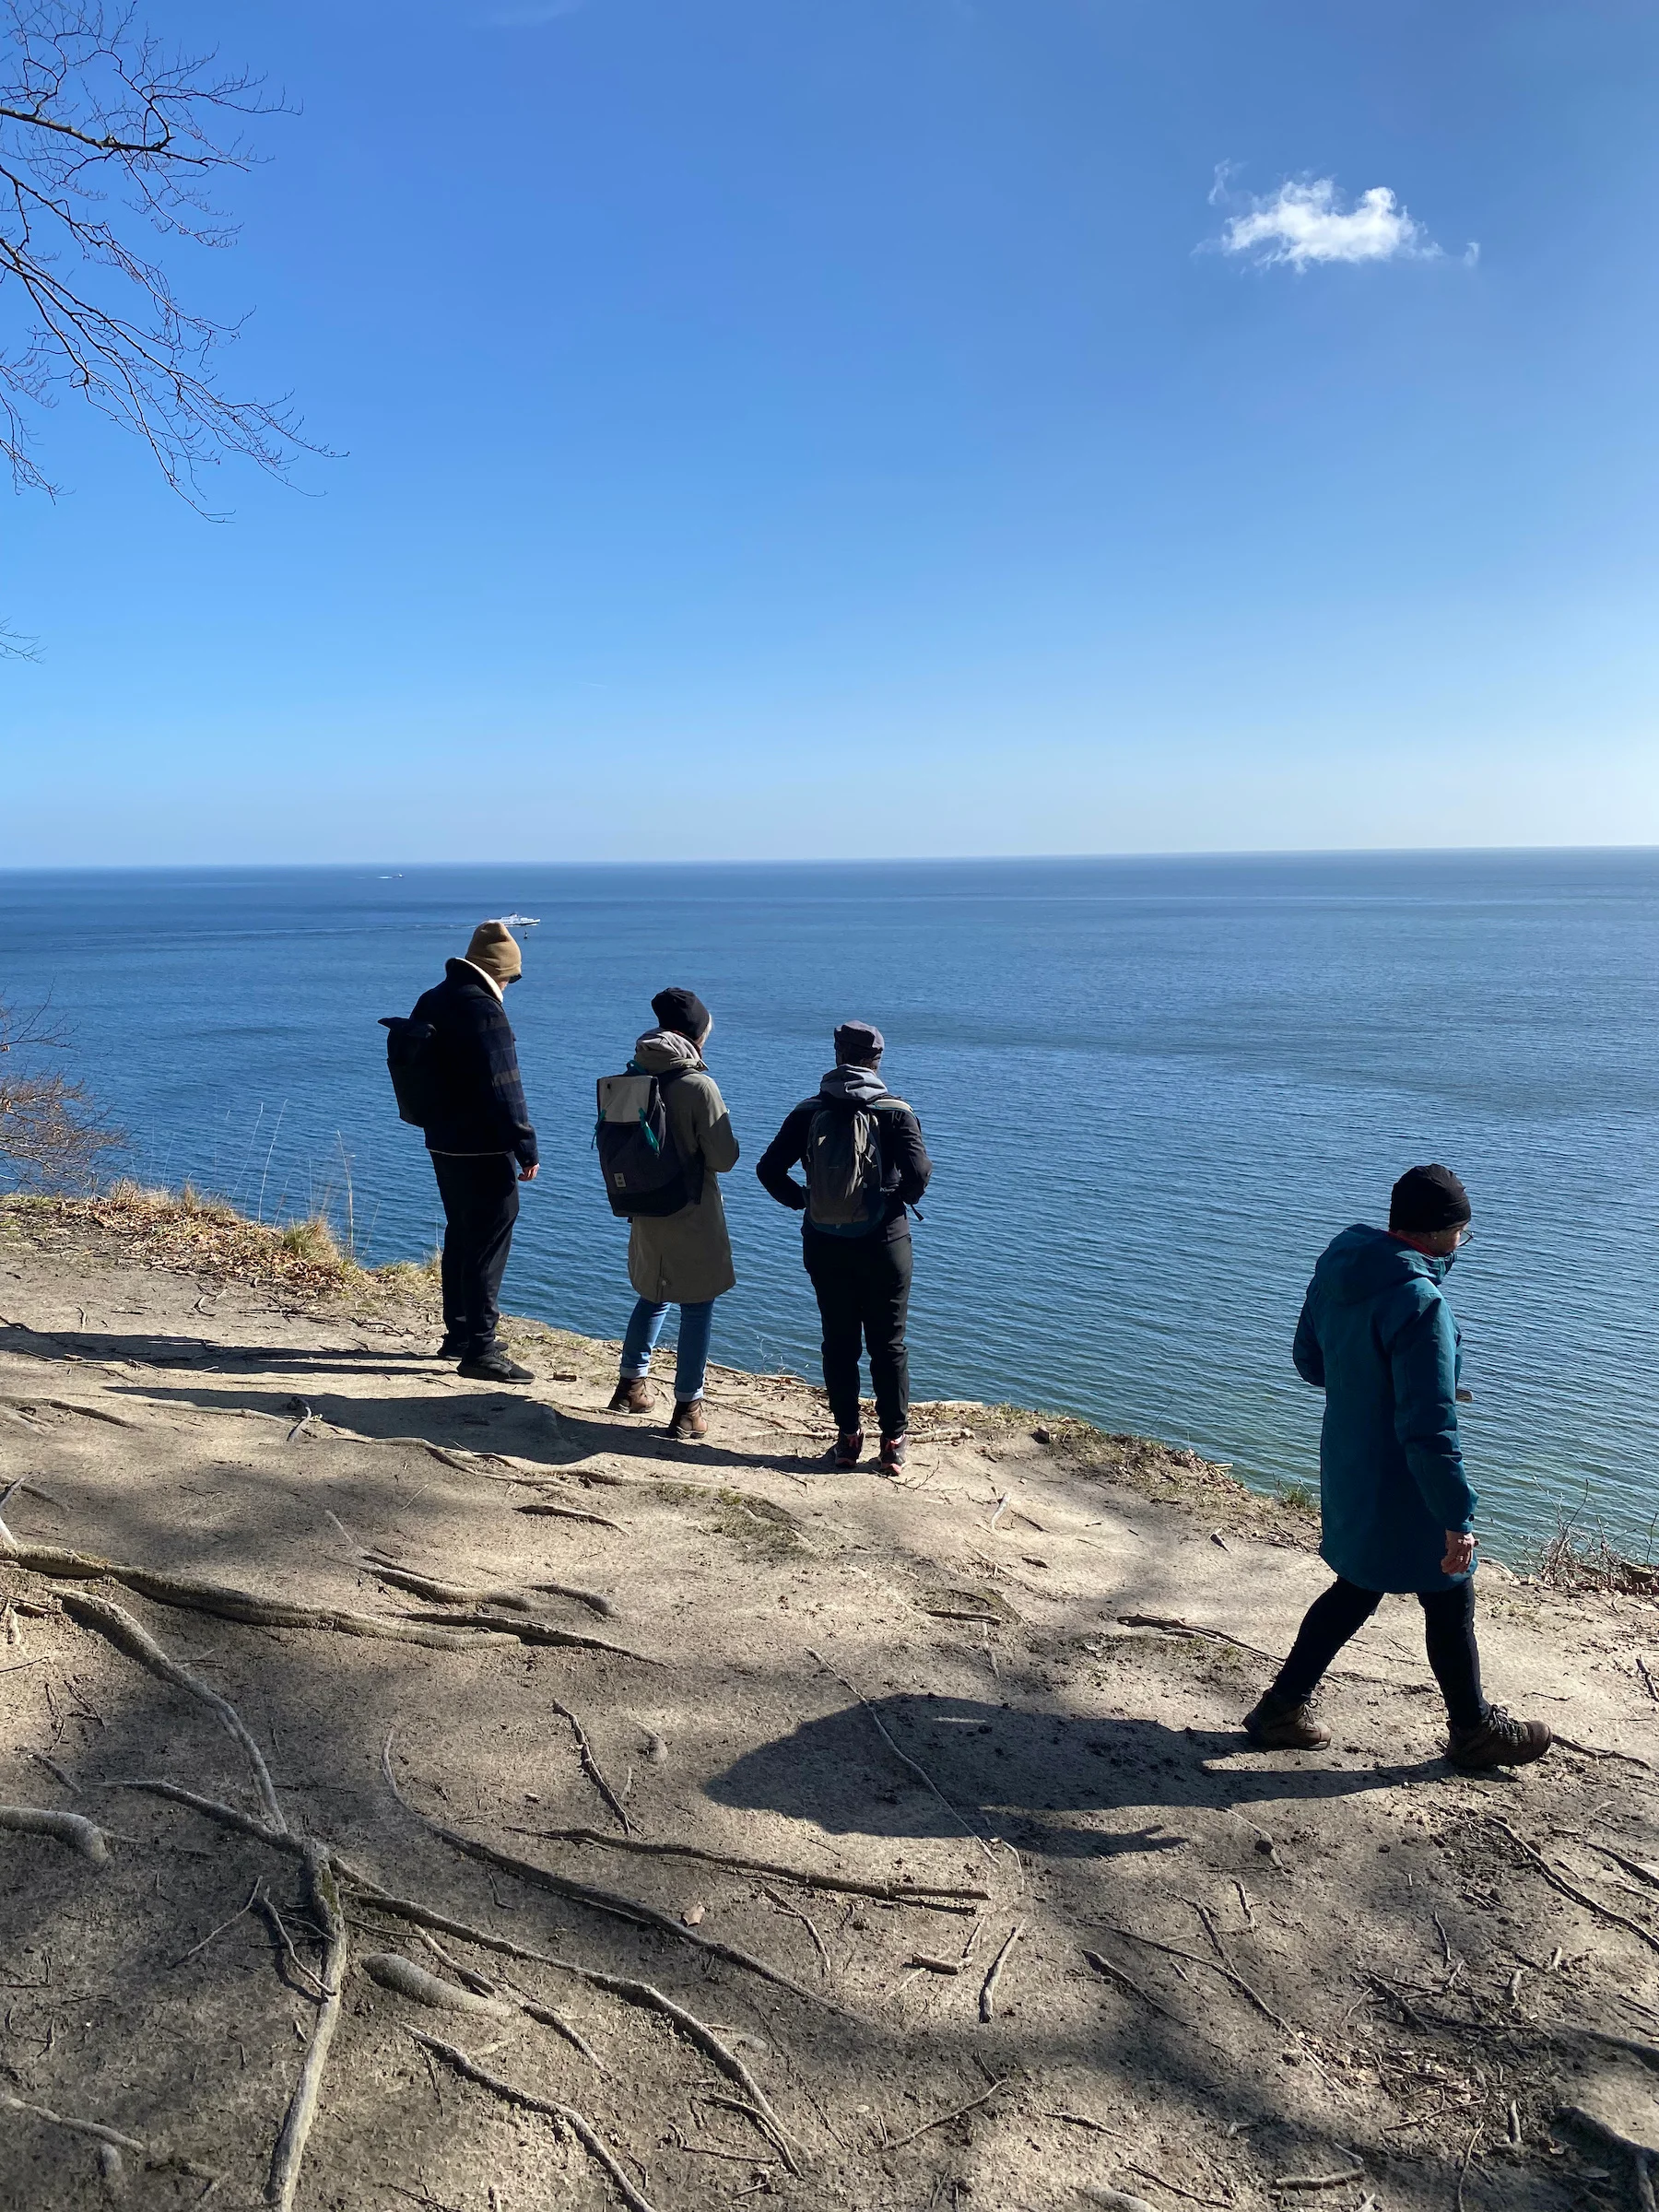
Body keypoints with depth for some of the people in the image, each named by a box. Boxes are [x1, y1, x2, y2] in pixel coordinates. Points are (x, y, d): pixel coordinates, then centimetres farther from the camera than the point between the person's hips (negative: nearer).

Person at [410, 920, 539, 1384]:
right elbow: (503, 1089, -20)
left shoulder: (431, 1001, 11)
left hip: (443, 1145, 10)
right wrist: (527, 1149, -16)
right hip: (482, 1150, -9)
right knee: (488, 1245, -4)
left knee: (461, 1237, 19)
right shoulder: (483, 1010, -19)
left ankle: (458, 1335, 29)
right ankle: (480, 1350, -2)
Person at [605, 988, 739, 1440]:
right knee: (697, 1307, 6)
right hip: (692, 1217, -6)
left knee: (653, 1296, 24)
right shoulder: (698, 1085, -18)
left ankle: (631, 1385, 32)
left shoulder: (632, 1077, 0)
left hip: (644, 1212, 6)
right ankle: (687, 1408, 10)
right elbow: (724, 1158, -16)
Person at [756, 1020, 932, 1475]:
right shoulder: (895, 1112, -8)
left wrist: (800, 1199, 10)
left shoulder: (809, 1112, -1)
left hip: (824, 1246, 2)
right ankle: (893, 1442, 12)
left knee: (839, 1342, 13)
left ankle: (847, 1438, 19)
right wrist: (904, 1197, 0)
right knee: (888, 1345, 8)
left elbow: (769, 1169, -5)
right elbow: (918, 1171, -20)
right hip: (884, 1245, -2)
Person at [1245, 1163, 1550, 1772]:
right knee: (1450, 1603, 14)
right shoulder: (1418, 1301, -29)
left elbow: (1309, 1361, 12)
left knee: (1355, 1588, 23)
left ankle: (1281, 1709, 29)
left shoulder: (1334, 1269, -3)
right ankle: (1475, 1731, 36)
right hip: (1404, 1489, -8)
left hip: (1345, 1467, 8)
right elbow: (1429, 1429, -29)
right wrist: (1458, 1517, -22)